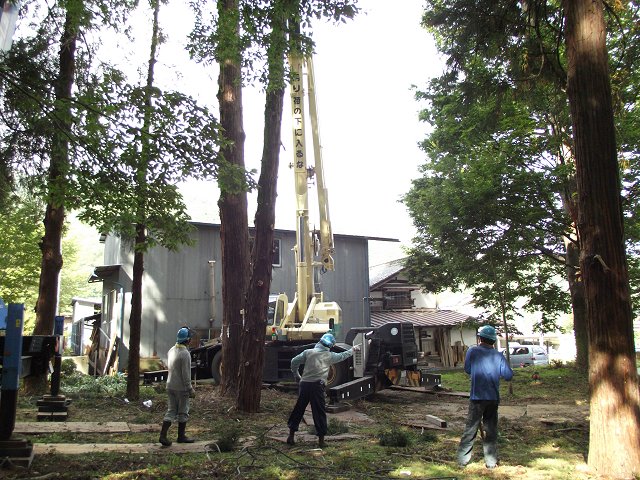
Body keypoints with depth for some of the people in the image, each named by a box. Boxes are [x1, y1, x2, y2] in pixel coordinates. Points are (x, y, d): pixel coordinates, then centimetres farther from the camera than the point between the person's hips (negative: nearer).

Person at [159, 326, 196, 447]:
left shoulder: (171, 350, 4)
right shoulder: (185, 354, -21)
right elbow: (186, 374, -21)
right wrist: (190, 389, -12)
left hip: (170, 386, 7)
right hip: (181, 388, -7)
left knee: (171, 411, 12)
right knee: (183, 412, 8)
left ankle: (163, 435, 5)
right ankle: (181, 436, 19)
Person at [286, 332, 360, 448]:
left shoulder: (308, 352, 8)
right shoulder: (330, 356, 6)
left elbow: (294, 361, 5)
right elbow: (343, 355, 22)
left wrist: (296, 376, 17)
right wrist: (353, 349, 39)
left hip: (304, 384, 3)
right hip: (317, 386, -2)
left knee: (298, 409, 12)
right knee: (319, 412, 6)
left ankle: (291, 436, 17)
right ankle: (321, 439, 11)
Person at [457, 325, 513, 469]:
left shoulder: (473, 351, -6)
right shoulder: (498, 356, -1)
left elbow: (467, 369, 7)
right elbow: (509, 375, -2)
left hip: (477, 398, -2)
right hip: (493, 398, 2)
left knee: (470, 429, 4)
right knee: (491, 429, 12)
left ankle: (462, 459, 7)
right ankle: (491, 461, 15)